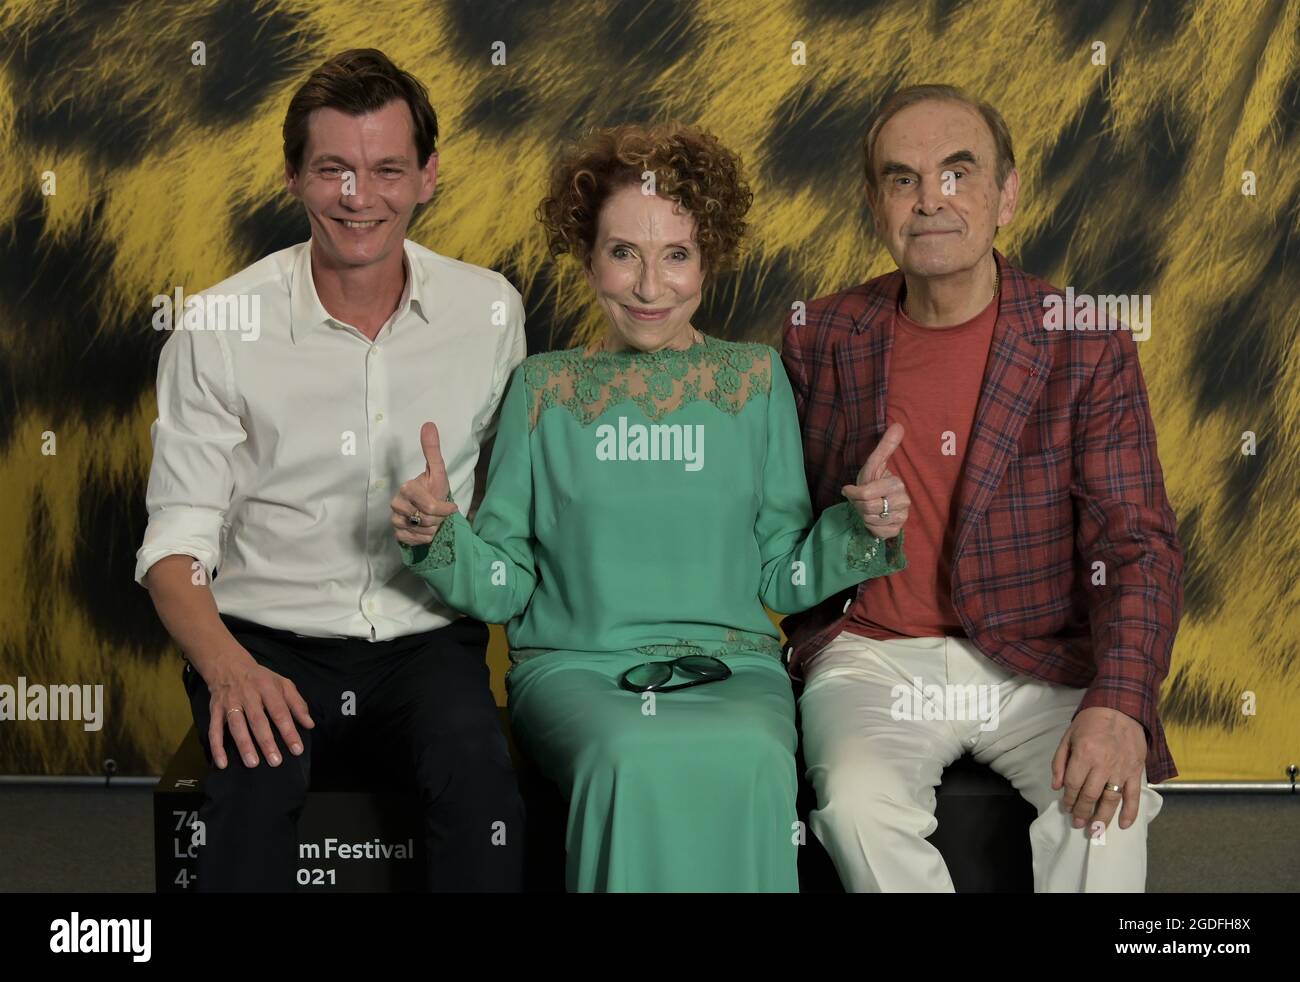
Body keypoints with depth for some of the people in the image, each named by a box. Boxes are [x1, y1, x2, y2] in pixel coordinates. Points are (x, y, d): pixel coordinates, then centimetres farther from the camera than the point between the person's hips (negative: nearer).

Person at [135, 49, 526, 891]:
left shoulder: (491, 310, 4)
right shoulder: (221, 326, -3)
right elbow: (176, 541, -4)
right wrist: (228, 668, -22)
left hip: (427, 642, 1)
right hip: (269, 644, -1)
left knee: (477, 768, -31)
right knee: (256, 777, -34)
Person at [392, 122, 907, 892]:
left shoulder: (755, 379, 9)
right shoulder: (545, 389, 8)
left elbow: (784, 577, 9)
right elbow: (504, 587, 7)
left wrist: (861, 528, -9)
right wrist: (439, 535, -12)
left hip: (731, 666, 1)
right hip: (575, 664, 0)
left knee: (750, 763, -34)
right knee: (636, 762, -35)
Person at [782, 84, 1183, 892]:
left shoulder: (1088, 344, -3)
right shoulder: (824, 340, 3)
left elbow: (1137, 543, -7)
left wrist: (1118, 704, -21)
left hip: (1042, 660, 0)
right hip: (874, 656, 1)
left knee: (1106, 809, -28)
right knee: (859, 800, -28)